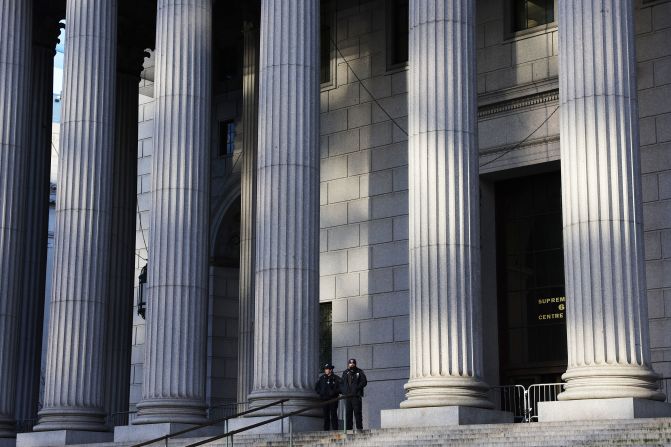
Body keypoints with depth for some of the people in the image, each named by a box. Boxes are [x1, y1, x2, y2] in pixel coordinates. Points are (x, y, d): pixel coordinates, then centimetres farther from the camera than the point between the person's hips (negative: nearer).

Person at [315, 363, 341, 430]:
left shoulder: (336, 378, 0)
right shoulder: (322, 378, 12)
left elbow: (340, 388, -3)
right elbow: (316, 387, 20)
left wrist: (334, 392, -13)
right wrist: (320, 392, 4)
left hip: (333, 399, -4)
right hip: (324, 399, 4)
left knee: (333, 415, -6)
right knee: (326, 415, 5)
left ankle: (335, 429, -6)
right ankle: (326, 429, 9)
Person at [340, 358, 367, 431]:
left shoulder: (359, 372, 5)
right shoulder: (345, 373, 18)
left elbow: (364, 381, -2)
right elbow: (342, 383, 22)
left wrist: (357, 388, -15)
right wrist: (343, 391, 5)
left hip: (356, 395, -4)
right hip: (347, 395, 4)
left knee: (357, 412, -8)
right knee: (348, 412, 5)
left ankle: (359, 427, -7)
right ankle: (348, 428, 8)